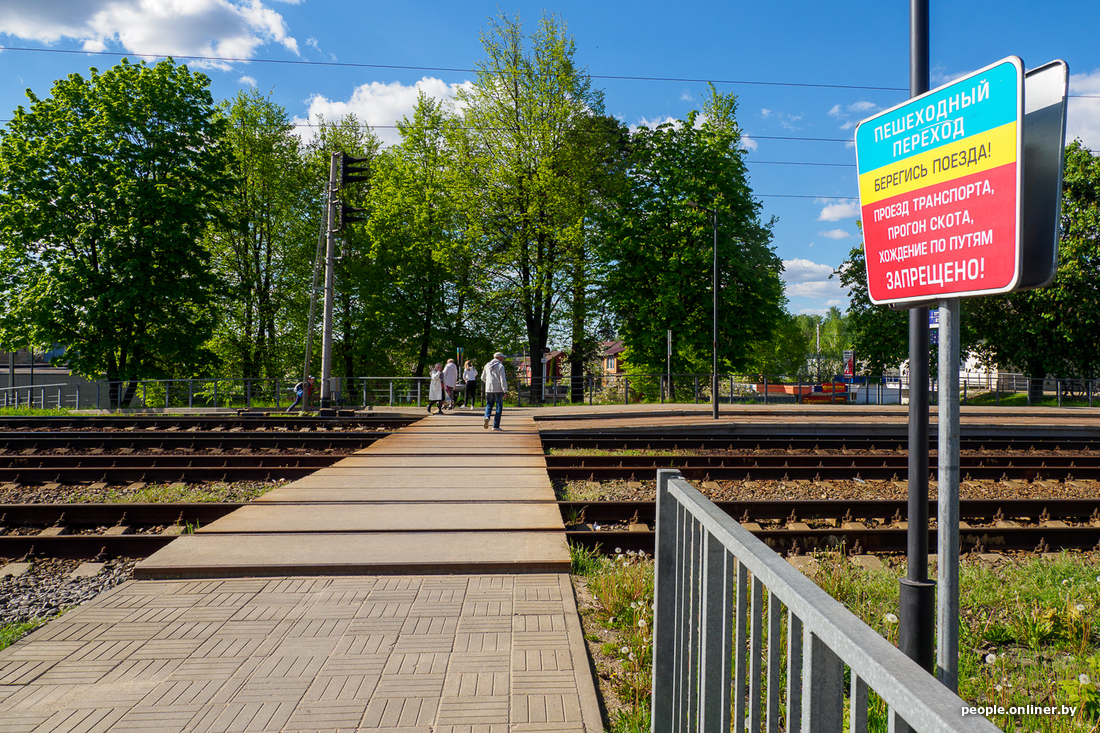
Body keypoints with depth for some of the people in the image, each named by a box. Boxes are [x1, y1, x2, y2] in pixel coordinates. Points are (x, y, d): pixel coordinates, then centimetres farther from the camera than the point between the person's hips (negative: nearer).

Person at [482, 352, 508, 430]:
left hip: (488, 389, 4)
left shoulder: (487, 365, 9)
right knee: (499, 407, 5)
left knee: (489, 405, 15)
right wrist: (505, 391, -12)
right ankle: (496, 426, 4)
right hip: (498, 389, -4)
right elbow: (502, 379, -14)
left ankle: (487, 417, -15)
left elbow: (483, 378, 14)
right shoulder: (500, 366, -8)